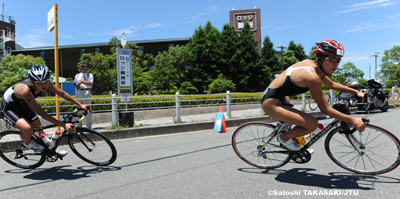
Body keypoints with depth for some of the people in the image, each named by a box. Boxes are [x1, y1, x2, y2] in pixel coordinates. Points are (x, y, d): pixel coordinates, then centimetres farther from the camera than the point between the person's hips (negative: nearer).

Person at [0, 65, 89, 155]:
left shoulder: (46, 83, -23)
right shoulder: (26, 91, -41)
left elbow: (63, 94, -9)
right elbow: (42, 114, -39)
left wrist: (80, 105, -11)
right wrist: (63, 125, -41)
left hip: (22, 105, 7)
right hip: (7, 108, -7)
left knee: (38, 126, 12)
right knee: (28, 129, -27)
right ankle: (27, 143, 8)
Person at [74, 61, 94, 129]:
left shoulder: (90, 75, 11)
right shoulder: (77, 75, 25)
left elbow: (90, 83, -5)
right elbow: (74, 85, 16)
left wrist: (82, 81, -13)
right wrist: (77, 84, -6)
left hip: (87, 91, -4)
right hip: (79, 92, 5)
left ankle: (88, 125, -6)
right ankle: (79, 125, 7)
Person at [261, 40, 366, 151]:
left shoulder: (313, 65, 1)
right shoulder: (312, 76, -27)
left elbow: (331, 85, 18)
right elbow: (325, 110, -21)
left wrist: (356, 92, 15)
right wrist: (352, 120, -17)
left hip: (278, 96, 11)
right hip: (271, 104, -11)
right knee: (312, 124, -17)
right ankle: (284, 138, 5)